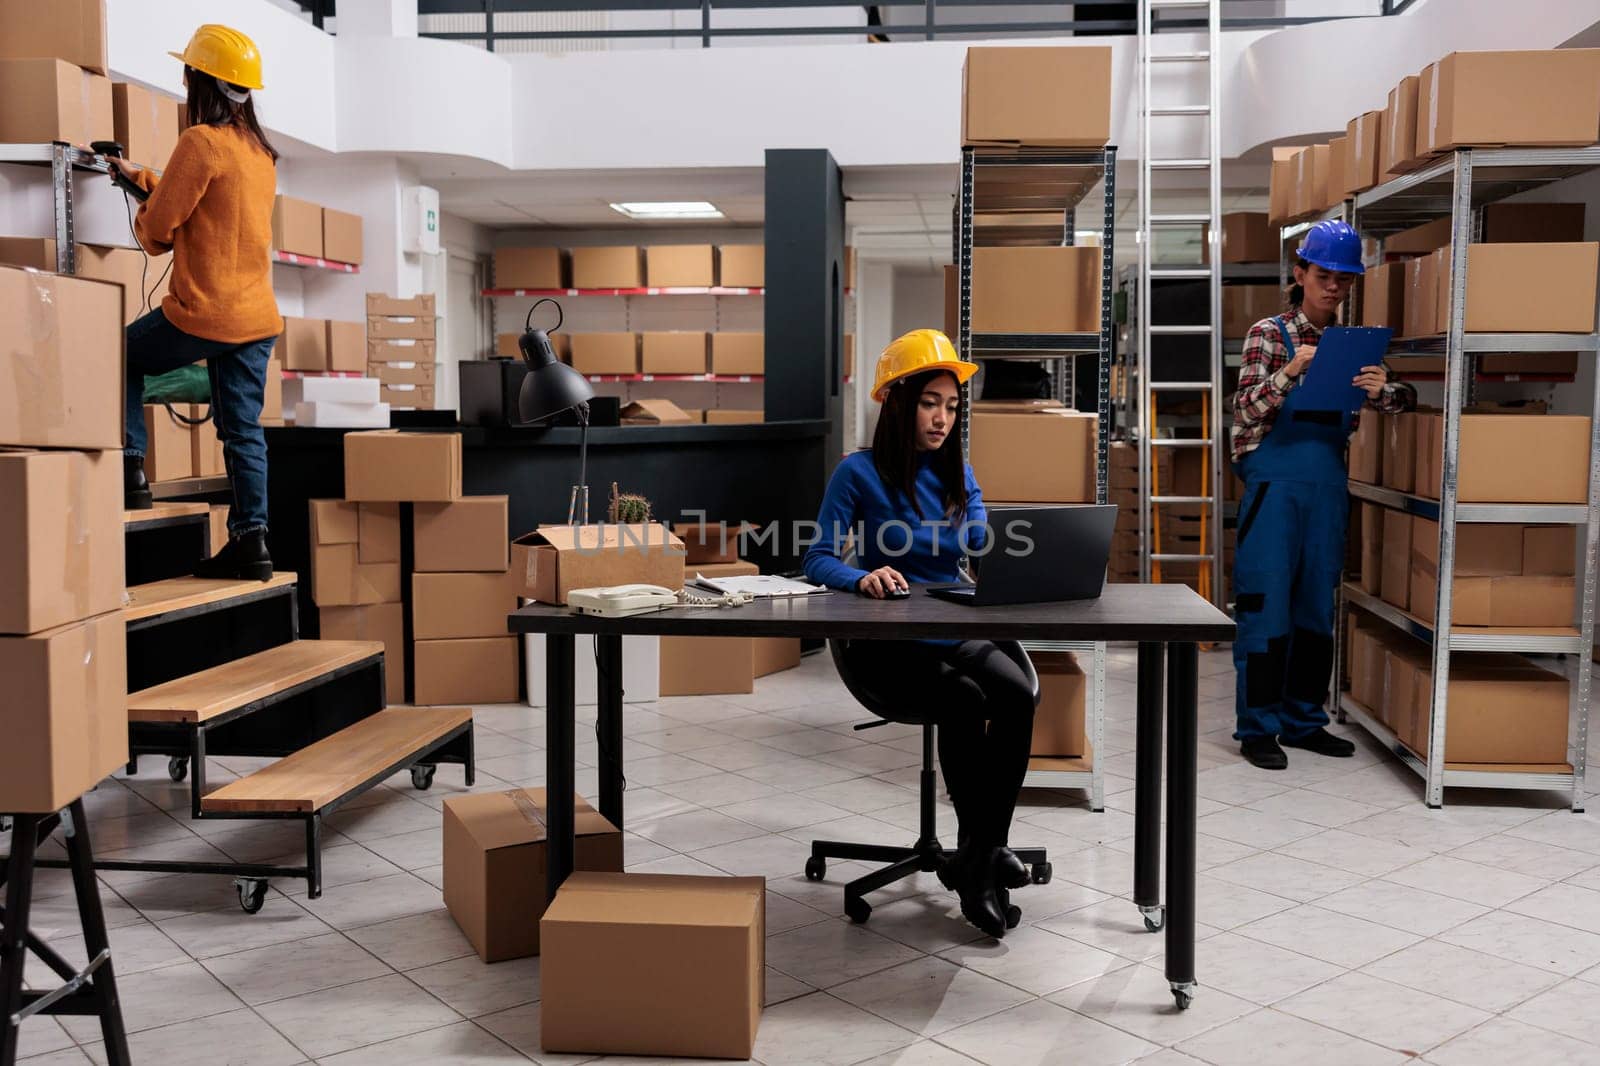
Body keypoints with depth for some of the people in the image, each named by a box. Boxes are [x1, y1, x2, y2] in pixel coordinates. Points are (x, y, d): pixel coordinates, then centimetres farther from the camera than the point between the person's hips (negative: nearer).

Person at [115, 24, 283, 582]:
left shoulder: (201, 142, -12)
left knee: (123, 358, 19)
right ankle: (251, 540, 5)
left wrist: (144, 219, 13)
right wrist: (141, 178, 31)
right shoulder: (260, 152, 13)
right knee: (243, 428, 7)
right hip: (258, 316, 7)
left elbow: (158, 229, -10)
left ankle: (130, 470, 13)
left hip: (201, 312, -7)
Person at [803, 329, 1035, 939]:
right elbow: (818, 559, -6)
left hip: (956, 632, 4)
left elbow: (984, 546, 3)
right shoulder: (860, 473, -2)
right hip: (887, 640, -4)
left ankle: (978, 861, -17)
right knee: (964, 701, -33)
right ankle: (983, 853, -18)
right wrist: (863, 578, -27)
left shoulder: (958, 474, 13)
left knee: (1018, 695, -26)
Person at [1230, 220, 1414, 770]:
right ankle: (1258, 729, 5)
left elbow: (1405, 398, 7)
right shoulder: (1268, 334, -1)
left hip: (1328, 487, 5)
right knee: (1267, 606, -4)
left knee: (1316, 607, 10)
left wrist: (1382, 390, -16)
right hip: (1274, 484, -5)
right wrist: (1290, 371, -26)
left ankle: (1304, 721, 21)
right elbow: (1246, 410, -10)